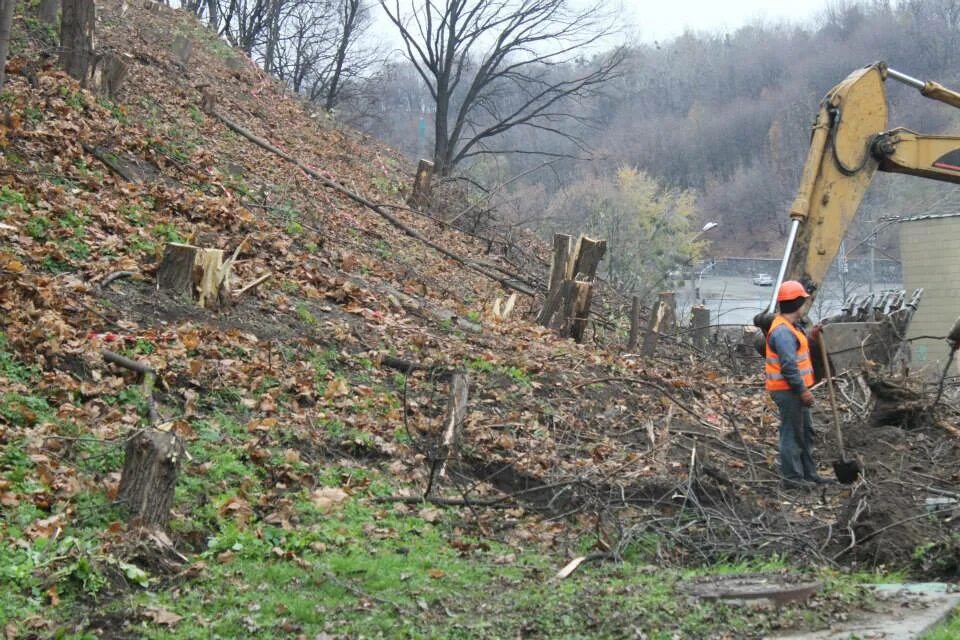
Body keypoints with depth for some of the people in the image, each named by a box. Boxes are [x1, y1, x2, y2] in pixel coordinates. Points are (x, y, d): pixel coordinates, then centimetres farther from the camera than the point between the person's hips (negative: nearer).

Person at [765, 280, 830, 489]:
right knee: (792, 433, -3)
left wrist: (810, 337, 9)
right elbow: (788, 366, -25)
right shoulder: (782, 331, -21)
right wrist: (802, 391, -22)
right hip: (789, 391, -11)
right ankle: (792, 477, 4)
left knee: (806, 432, 17)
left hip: (796, 390, 11)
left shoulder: (791, 326, 14)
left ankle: (808, 473, 26)